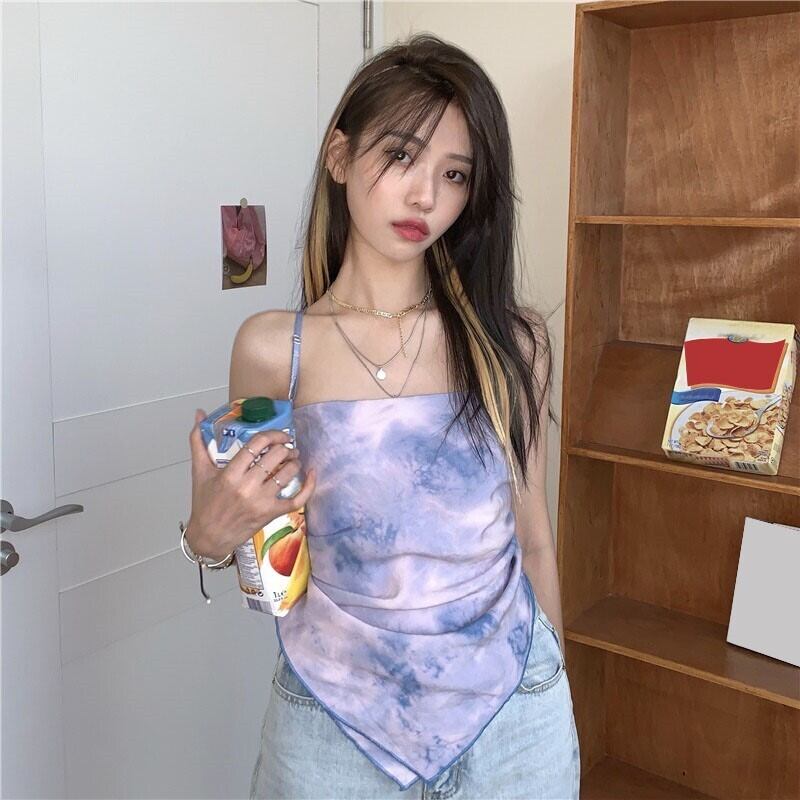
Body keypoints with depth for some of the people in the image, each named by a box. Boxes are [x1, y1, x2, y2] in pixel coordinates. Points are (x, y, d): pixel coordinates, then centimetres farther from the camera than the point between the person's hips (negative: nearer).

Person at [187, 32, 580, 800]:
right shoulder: (271, 349, -9)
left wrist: (554, 689, 12)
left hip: (511, 713, 1)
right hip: (333, 718, 0)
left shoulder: (512, 342, -7)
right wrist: (209, 532, -19)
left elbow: (532, 538, 3)